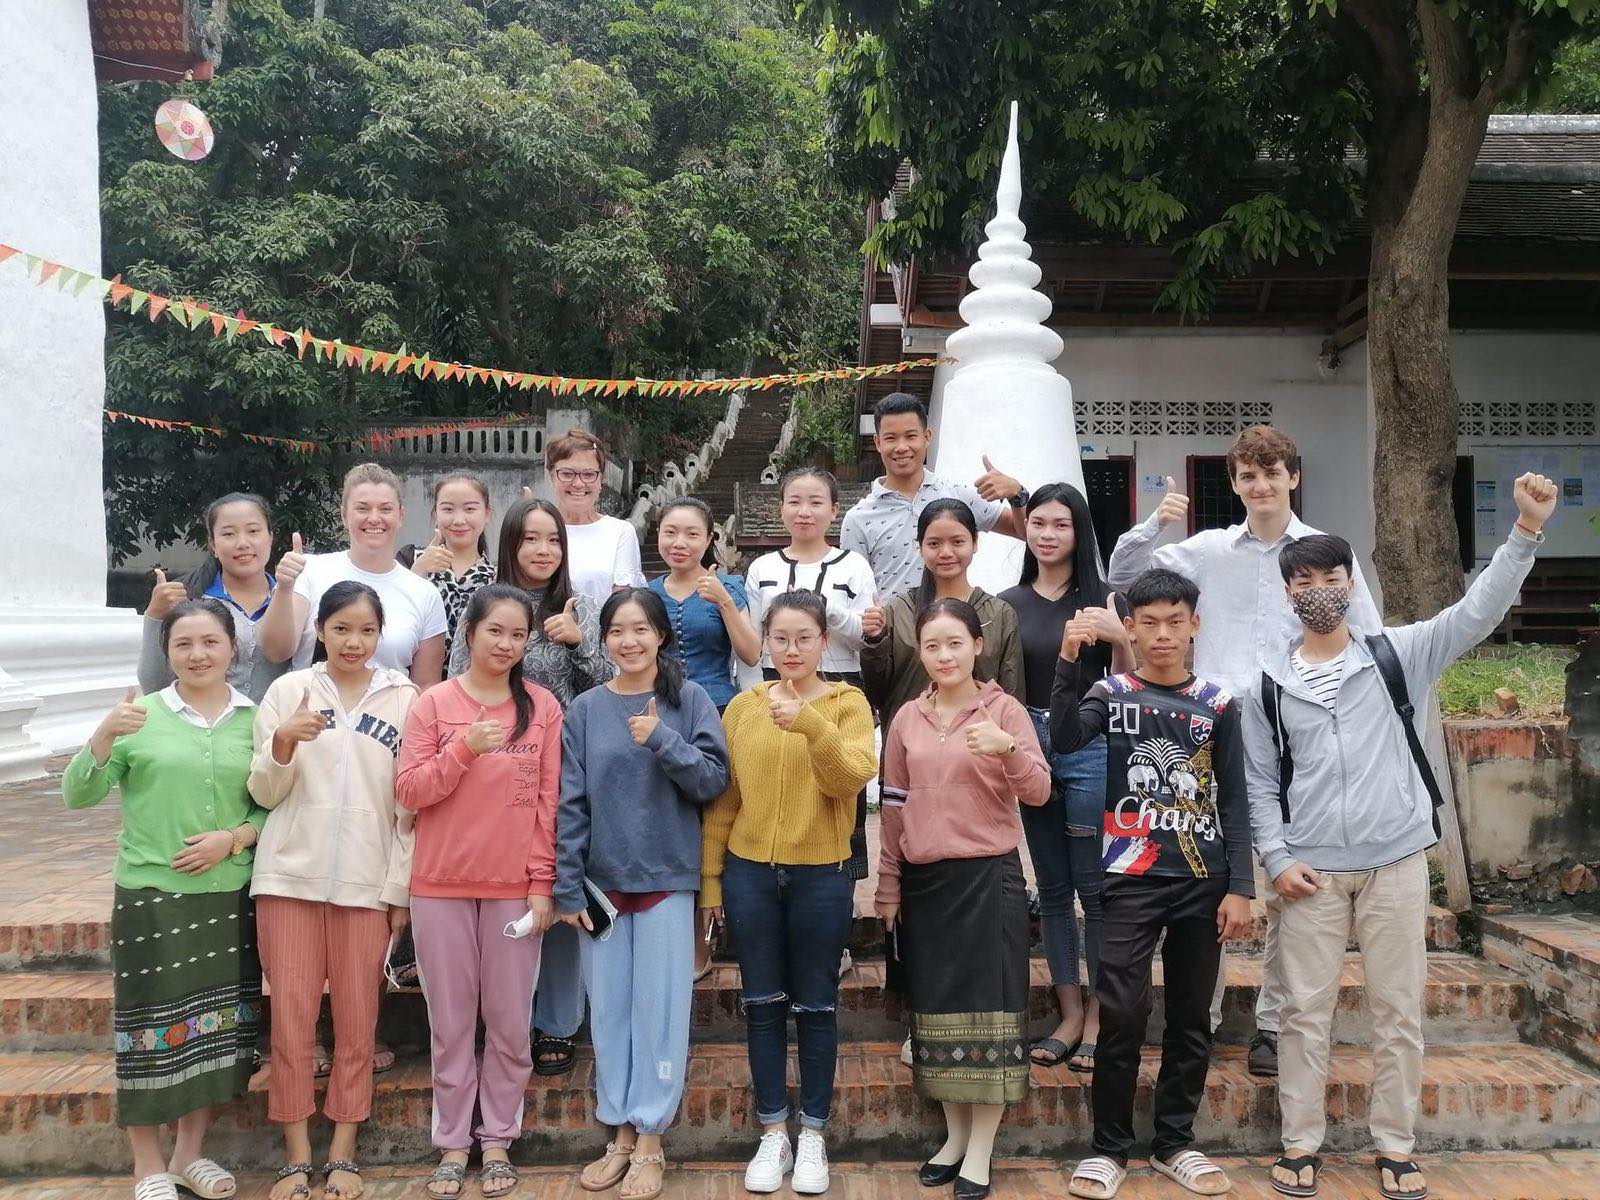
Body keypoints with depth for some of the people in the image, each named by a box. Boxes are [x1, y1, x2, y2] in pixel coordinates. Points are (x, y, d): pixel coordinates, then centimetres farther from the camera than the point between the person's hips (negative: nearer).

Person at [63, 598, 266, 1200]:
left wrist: (232, 839, -12)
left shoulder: (255, 720, 3)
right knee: (152, 1026, 4)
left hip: (230, 896, 2)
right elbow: (78, 795, -7)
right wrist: (104, 734, -22)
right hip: (151, 896, -2)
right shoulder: (140, 716, -2)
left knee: (217, 1023, 11)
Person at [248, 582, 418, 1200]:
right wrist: (283, 742, -16)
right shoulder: (288, 690, 2)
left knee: (356, 1022, 6)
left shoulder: (404, 698, 2)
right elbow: (265, 794, 3)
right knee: (291, 1017, 5)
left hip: (368, 881, 0)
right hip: (290, 875, 0)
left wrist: (402, 886, 1)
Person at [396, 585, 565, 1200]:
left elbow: (550, 800, 0)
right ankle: (452, 1143, 24)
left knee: (509, 1022, 9)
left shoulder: (543, 706, 0)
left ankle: (497, 1140, 24)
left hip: (515, 887, 0)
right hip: (441, 886, 0)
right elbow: (409, 792, -4)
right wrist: (464, 748, -19)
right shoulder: (433, 703, -1)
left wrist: (543, 882, -3)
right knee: (451, 1023, 11)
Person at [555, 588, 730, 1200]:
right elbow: (571, 804, 0)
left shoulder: (690, 700, -2)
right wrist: (568, 889, -2)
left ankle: (650, 1142, 16)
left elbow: (713, 781, -7)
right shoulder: (586, 709, 1)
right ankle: (620, 1135, 24)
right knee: (608, 1011, 10)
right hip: (601, 881, 2)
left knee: (660, 1010, 4)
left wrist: (662, 740, -20)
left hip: (666, 880, -2)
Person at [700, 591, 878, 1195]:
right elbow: (723, 798, 6)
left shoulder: (847, 703, -3)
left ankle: (813, 1134, 25)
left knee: (816, 1007, 9)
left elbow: (852, 778, -19)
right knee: (763, 1005, 11)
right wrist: (710, 877, 6)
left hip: (822, 876, -2)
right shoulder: (743, 706, 3)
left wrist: (811, 724, -34)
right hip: (749, 873, 2)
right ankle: (773, 1133, 25)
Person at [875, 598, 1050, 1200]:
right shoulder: (907, 719, 6)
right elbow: (894, 809, 11)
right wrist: (888, 886, 11)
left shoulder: (1005, 709, -4)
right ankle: (954, 1135, 27)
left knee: (988, 1006, 0)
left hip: (988, 877, -4)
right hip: (925, 881, 4)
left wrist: (1007, 749, -32)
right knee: (937, 1008, 11)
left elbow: (1039, 792, -13)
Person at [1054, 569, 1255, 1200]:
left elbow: (1233, 802, 6)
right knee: (1122, 1015, -3)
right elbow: (1064, 740, -20)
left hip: (1203, 881, 2)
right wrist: (1068, 661, -31)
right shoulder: (1111, 693, 0)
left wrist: (1239, 887, 0)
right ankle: (1110, 1146, 12)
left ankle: (1175, 1143, 25)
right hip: (1131, 881, -2)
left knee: (1191, 1017, 10)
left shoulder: (1217, 703, 4)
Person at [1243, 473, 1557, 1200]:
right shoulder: (1268, 687, 2)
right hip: (1311, 869, 0)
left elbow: (1477, 614, -9)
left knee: (1398, 1009, 9)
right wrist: (1277, 857, -5)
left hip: (1396, 861, 0)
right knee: (1306, 1010, 7)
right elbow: (1261, 784, 5)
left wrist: (1526, 530, -19)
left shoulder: (1396, 655, 2)